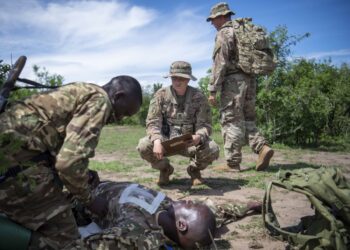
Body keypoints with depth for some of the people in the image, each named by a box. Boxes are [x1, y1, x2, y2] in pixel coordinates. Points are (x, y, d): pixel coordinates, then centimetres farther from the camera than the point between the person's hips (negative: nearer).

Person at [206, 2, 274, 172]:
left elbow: (220, 64, -14)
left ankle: (233, 163, 0)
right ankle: (262, 147, -4)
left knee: (231, 121, -3)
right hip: (250, 79, 8)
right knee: (247, 120, 14)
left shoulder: (223, 34, -6)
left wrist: (212, 90, -13)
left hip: (233, 81, -8)